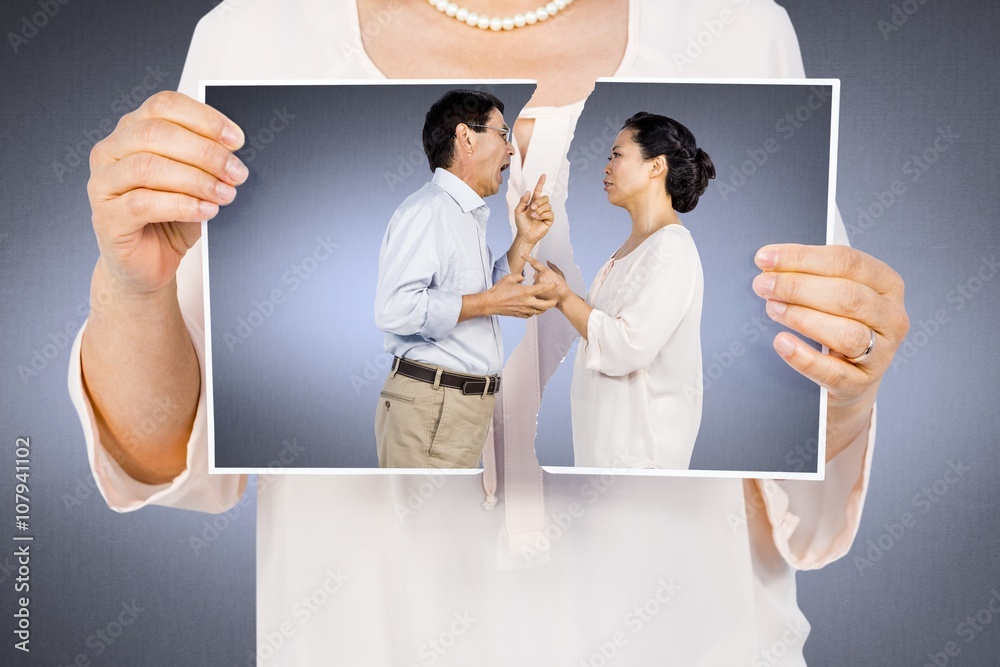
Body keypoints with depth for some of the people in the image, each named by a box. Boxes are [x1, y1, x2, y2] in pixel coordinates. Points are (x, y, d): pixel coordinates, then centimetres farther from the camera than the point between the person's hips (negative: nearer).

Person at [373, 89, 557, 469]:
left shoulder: (469, 216, 17)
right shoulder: (427, 209, -14)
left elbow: (490, 293, 20)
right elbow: (394, 309, -25)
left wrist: (524, 240, 10)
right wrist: (489, 302, -18)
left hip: (467, 405, 9)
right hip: (430, 407, -9)